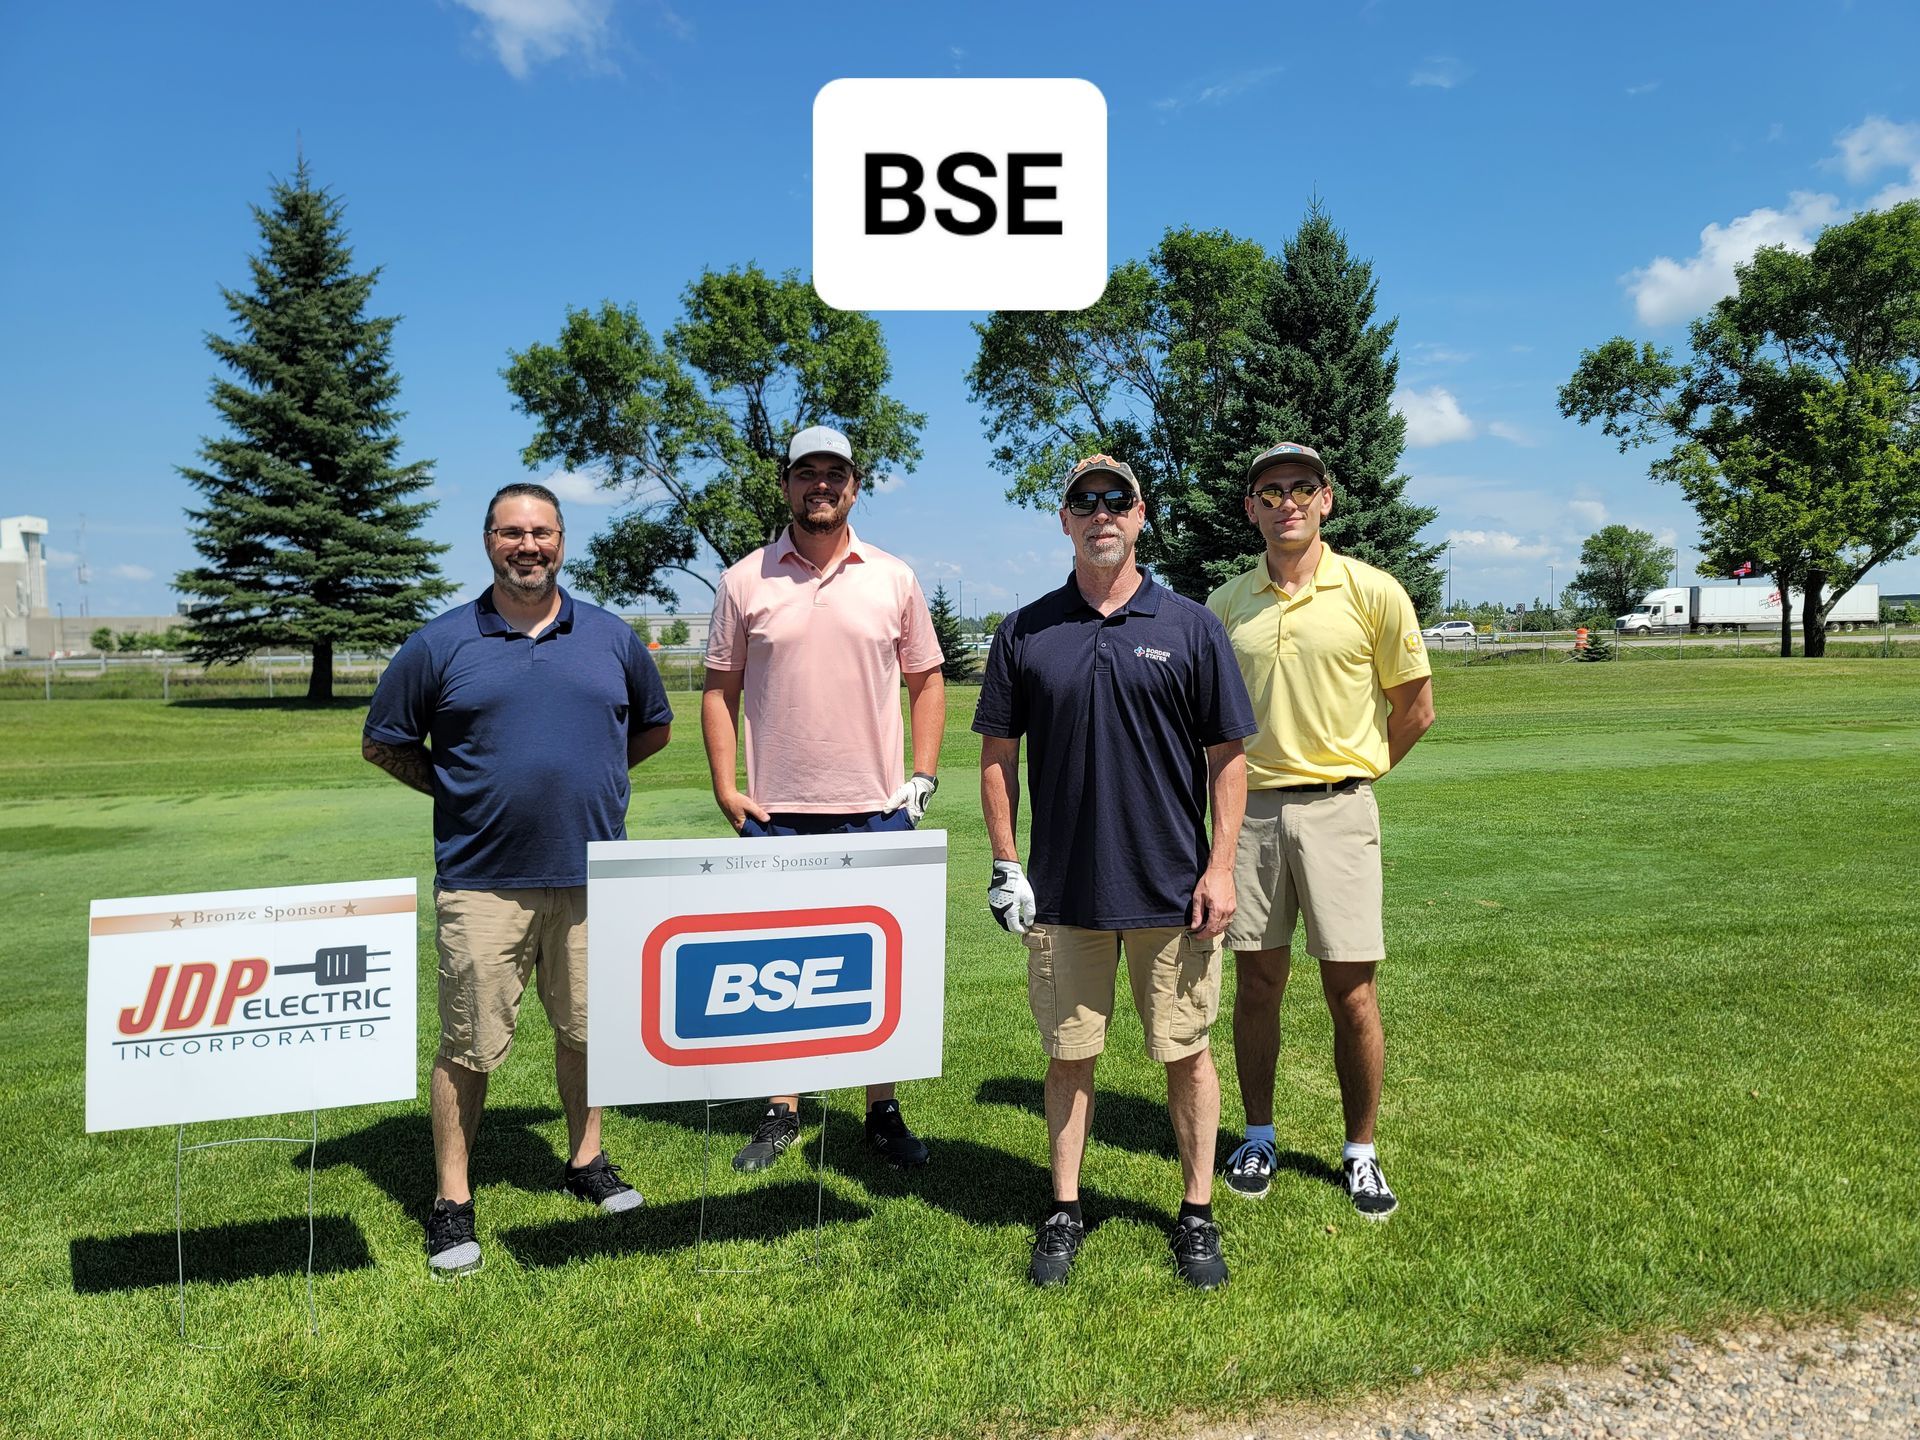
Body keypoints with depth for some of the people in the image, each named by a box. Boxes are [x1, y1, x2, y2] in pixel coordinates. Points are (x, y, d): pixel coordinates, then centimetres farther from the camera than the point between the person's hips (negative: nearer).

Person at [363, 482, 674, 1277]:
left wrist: (587, 771, 9)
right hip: (482, 878, -2)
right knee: (469, 1045, 2)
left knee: (587, 1027, 13)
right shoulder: (439, 644, 1)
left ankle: (587, 1161, 32)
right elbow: (383, 744, 10)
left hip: (592, 874, 2)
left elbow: (653, 728, 19)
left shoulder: (612, 637, 7)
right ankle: (451, 1202, 16)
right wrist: (463, 790, 3)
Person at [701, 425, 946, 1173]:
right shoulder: (745, 581, 3)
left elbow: (926, 681, 11)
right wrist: (725, 785, -2)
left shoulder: (893, 578, 4)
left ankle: (884, 1112, 24)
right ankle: (780, 1114, 24)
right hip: (776, 810, 0)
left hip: (875, 807, 0)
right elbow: (720, 689, 7)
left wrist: (922, 775, 2)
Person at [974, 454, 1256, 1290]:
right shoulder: (1026, 632, 4)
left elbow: (1226, 756, 1)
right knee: (1068, 1056, 10)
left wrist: (1220, 867, -5)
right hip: (1062, 890, 1)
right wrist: (1004, 863, 0)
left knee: (1186, 1053, 9)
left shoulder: (1189, 628, 1)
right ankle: (1064, 1213, 25)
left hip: (1173, 889, -1)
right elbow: (997, 753, 7)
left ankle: (1197, 1216, 25)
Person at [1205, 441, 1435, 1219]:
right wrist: (1239, 778, 8)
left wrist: (1346, 772, 9)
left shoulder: (1373, 592, -2)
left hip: (1337, 809, -2)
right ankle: (1258, 1138, 25)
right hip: (1248, 808, 3)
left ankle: (1360, 1153, 19)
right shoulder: (1226, 603, 6)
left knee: (1351, 988, 2)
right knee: (1256, 981, 9)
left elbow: (1415, 707, 5)